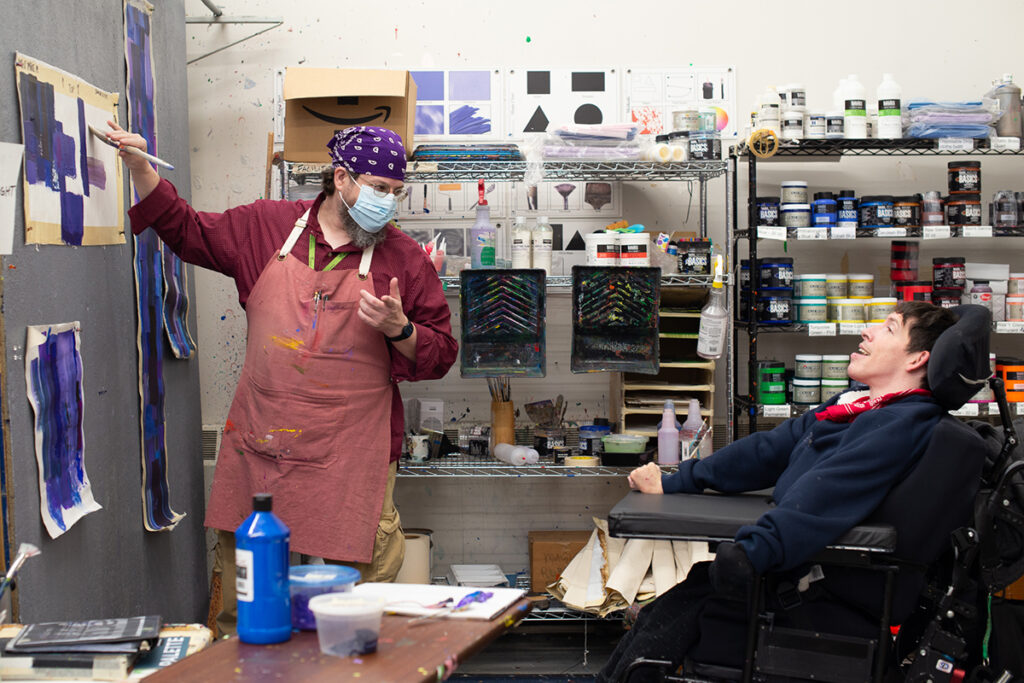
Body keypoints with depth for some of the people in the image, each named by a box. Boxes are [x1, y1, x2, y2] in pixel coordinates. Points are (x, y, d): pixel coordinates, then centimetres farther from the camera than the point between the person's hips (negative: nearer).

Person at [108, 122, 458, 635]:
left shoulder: (405, 259, 2)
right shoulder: (266, 227, 6)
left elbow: (440, 354, 4)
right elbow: (185, 229, 17)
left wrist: (399, 330, -15)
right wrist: (139, 167, 7)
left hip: (351, 455, -2)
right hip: (259, 440, 3)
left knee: (355, 574, -2)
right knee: (243, 563, 12)